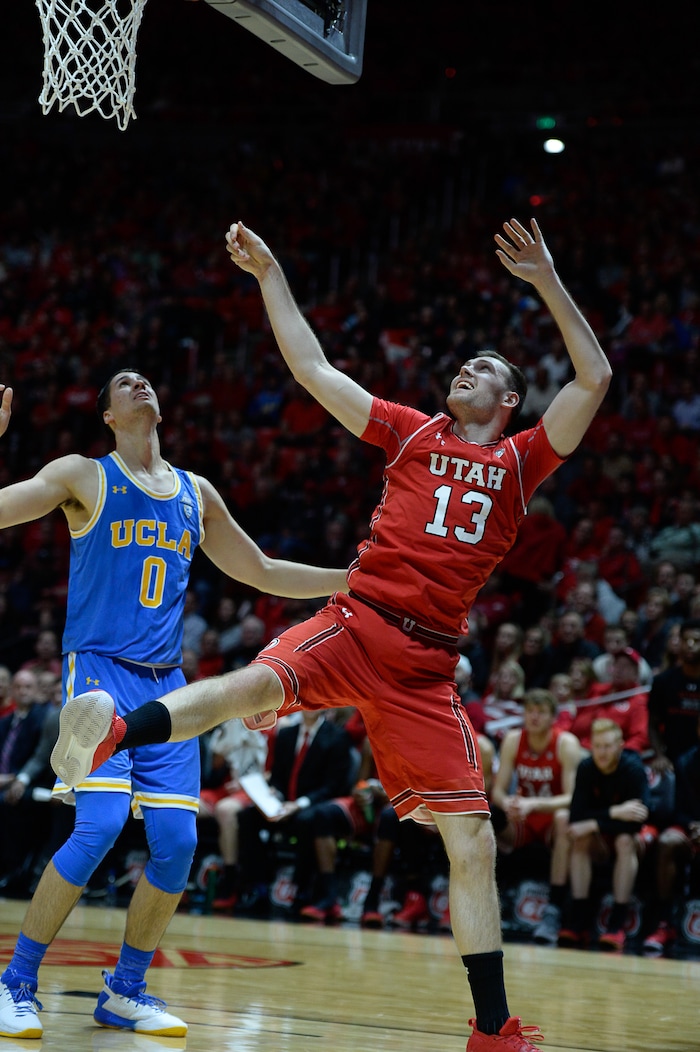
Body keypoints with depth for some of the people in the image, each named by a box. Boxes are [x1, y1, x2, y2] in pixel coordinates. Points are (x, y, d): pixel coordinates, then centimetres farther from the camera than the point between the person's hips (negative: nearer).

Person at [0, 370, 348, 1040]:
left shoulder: (196, 494, 17)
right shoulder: (84, 477, 3)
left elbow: (261, 572, 26)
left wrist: (358, 579, 23)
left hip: (165, 683, 5)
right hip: (99, 670, -5)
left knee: (177, 841, -5)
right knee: (100, 825, -20)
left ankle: (125, 992, 12)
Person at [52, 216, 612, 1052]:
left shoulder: (520, 462, 17)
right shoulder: (413, 433, 17)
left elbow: (595, 379, 9)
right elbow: (312, 370, 17)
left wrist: (548, 283, 4)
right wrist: (269, 274, 15)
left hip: (426, 668, 1)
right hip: (357, 622, -1)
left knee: (473, 843, -1)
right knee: (256, 684, -35)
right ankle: (110, 736, -52)